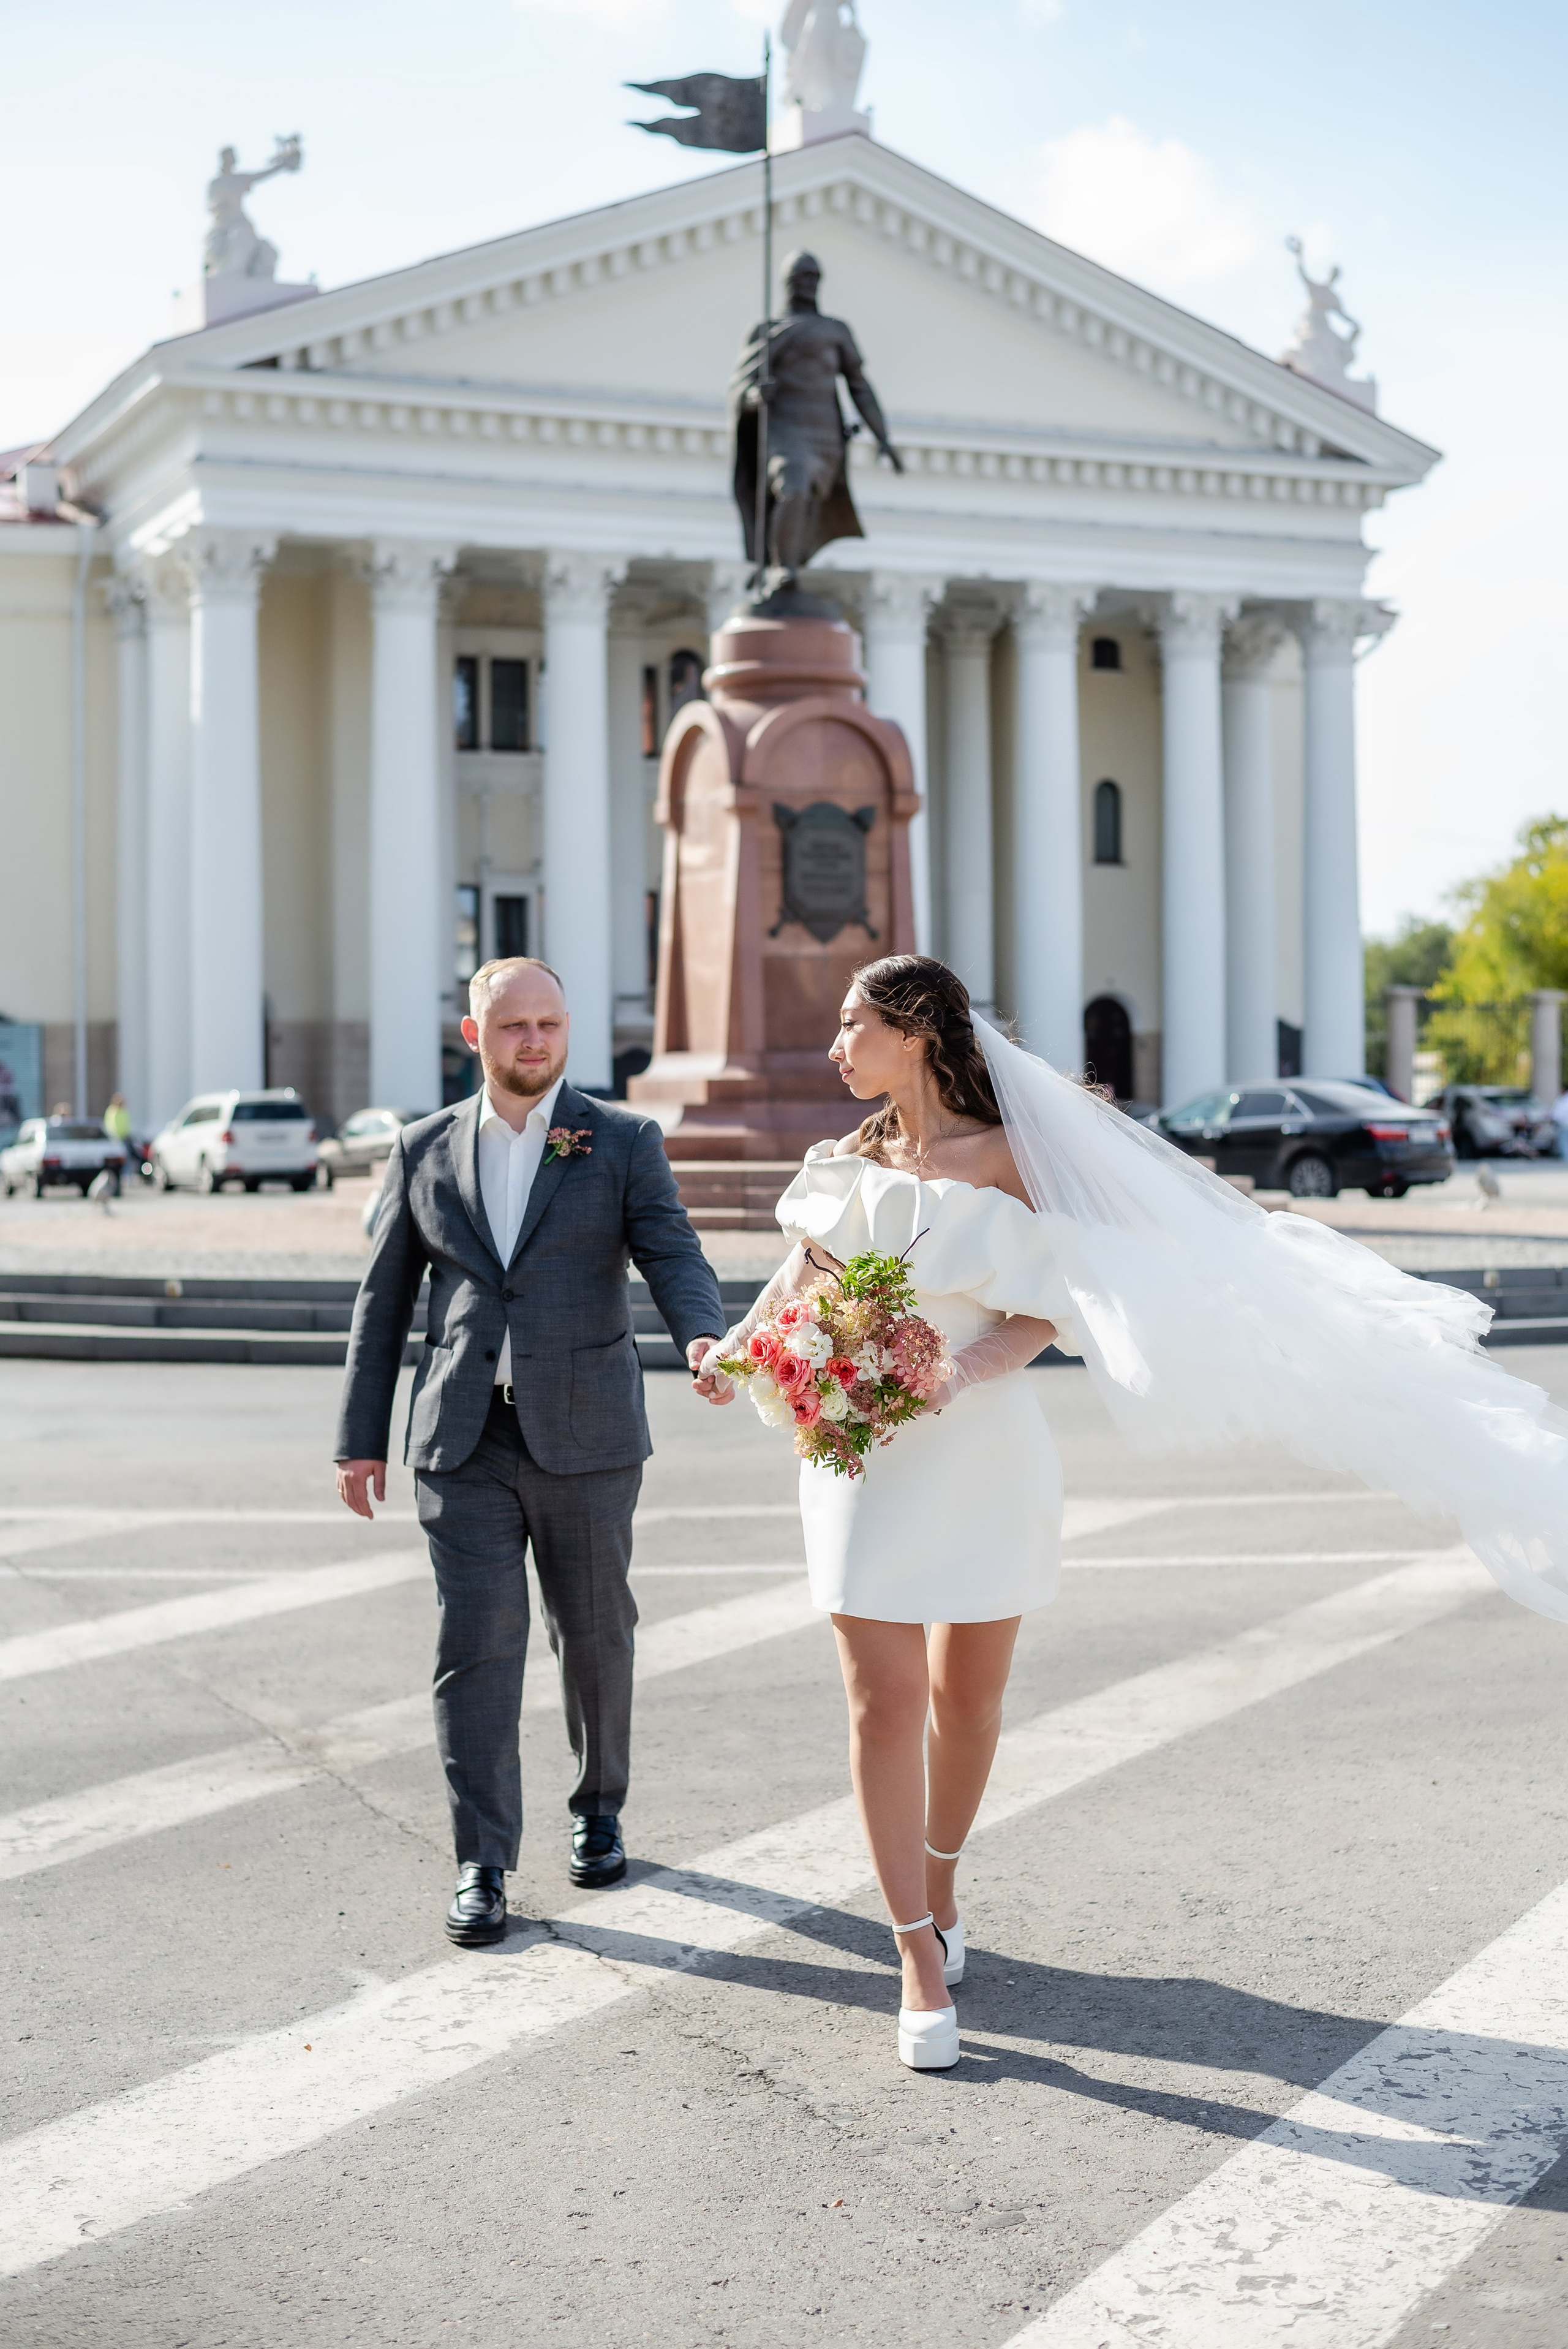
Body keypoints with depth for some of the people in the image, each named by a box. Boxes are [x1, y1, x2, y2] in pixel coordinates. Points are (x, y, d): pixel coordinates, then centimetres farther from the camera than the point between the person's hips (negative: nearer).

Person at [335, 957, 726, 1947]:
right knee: (477, 1645, -5)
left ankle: (600, 1808, 33)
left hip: (583, 1437, 0)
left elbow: (674, 1256, -10)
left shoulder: (624, 1142, 2)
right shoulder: (425, 1151, 7)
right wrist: (361, 1440, 8)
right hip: (466, 1442, 1)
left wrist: (703, 1337, -32)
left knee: (596, 1635, 11)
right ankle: (484, 1865, 2)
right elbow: (385, 1303, 11)